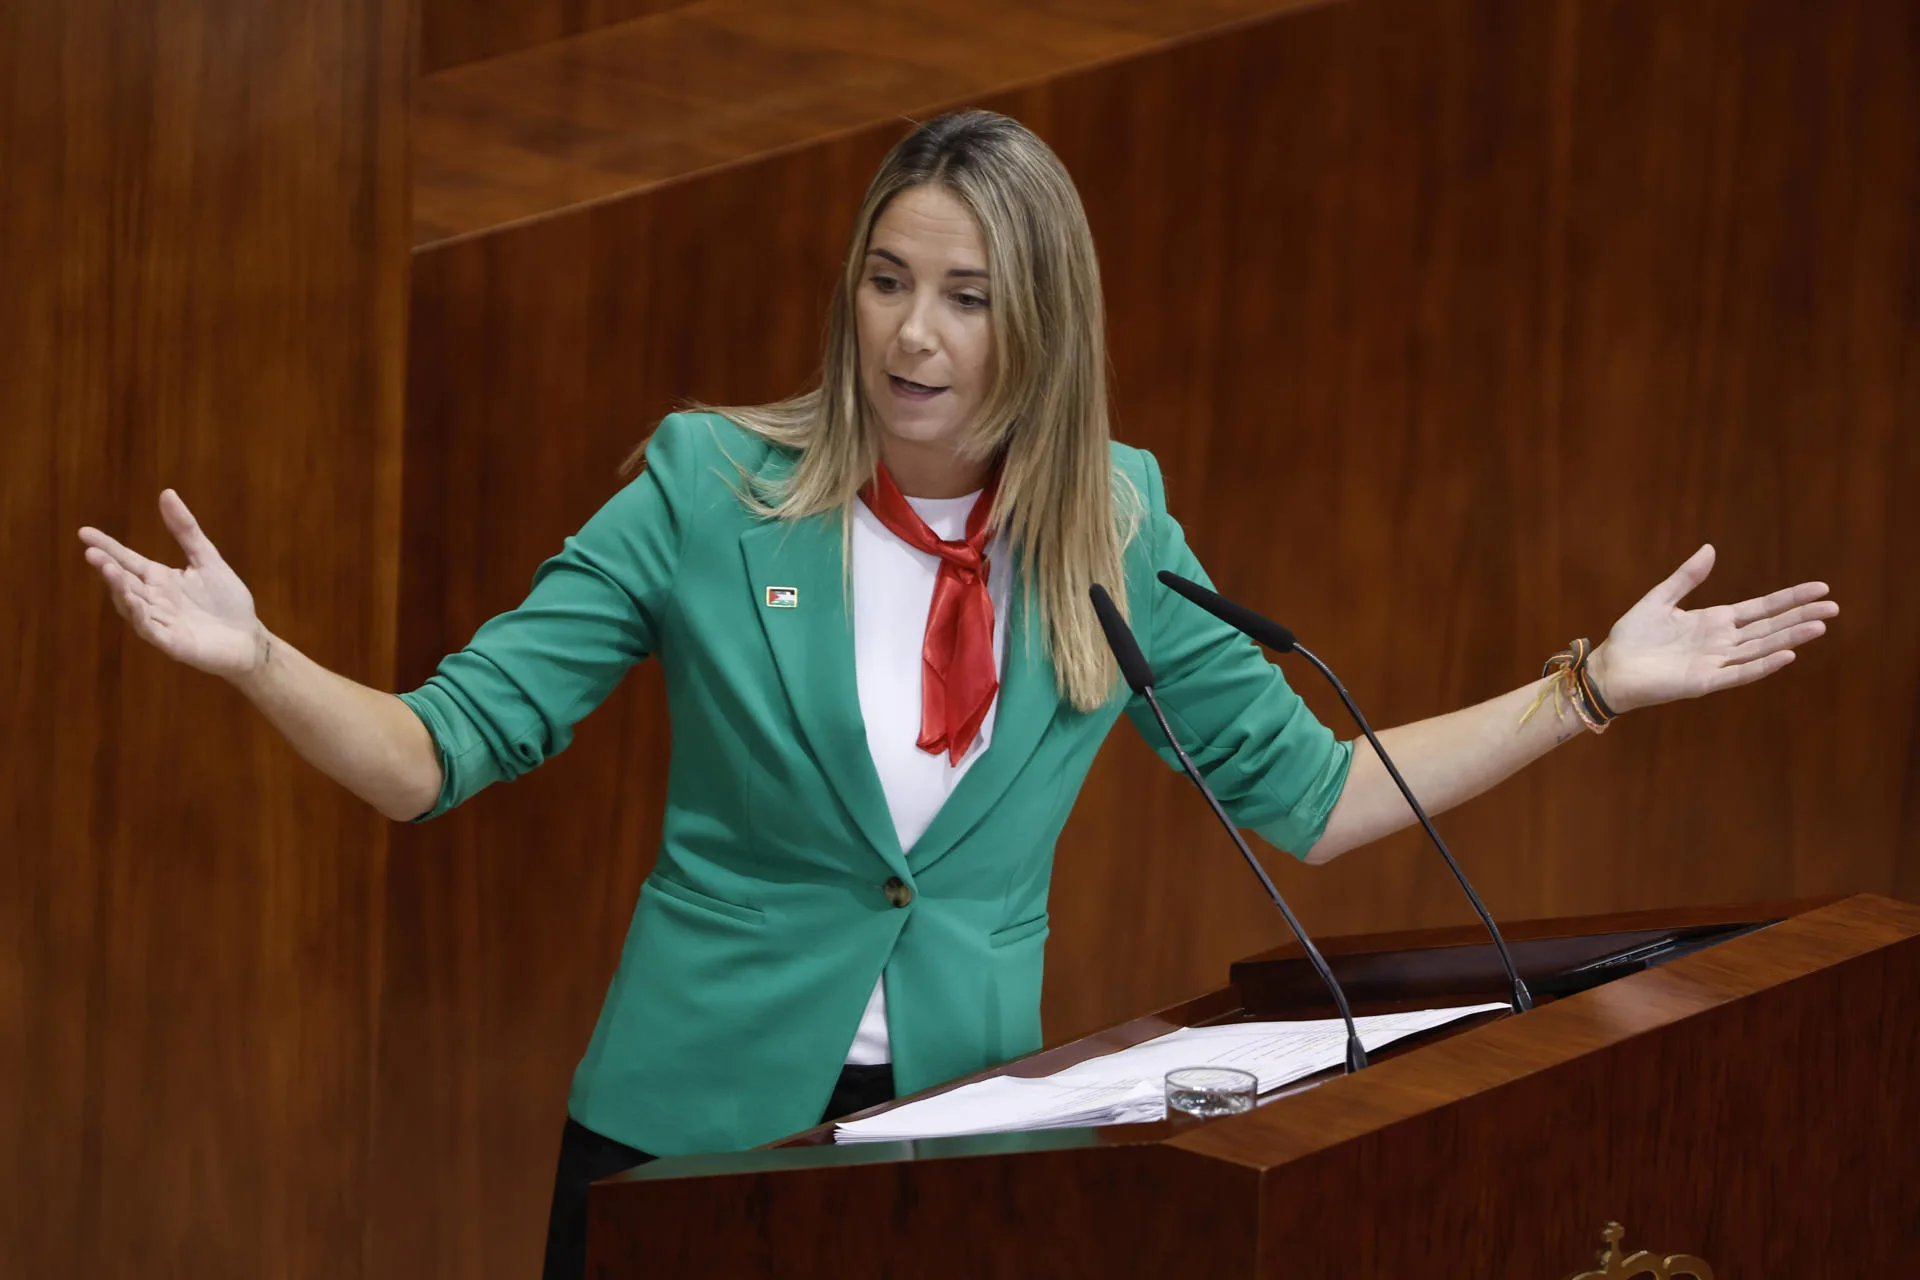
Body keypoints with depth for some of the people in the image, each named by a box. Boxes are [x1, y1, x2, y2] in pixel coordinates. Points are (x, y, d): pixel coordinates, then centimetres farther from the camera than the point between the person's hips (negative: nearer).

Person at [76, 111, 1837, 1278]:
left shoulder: (1112, 528, 0)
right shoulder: (713, 488, -8)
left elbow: (1304, 794, 8)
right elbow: (445, 753, -9)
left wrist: (1589, 687, 3)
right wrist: (256, 660, -28)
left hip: (971, 1120, 2)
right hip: (699, 1121, -2)